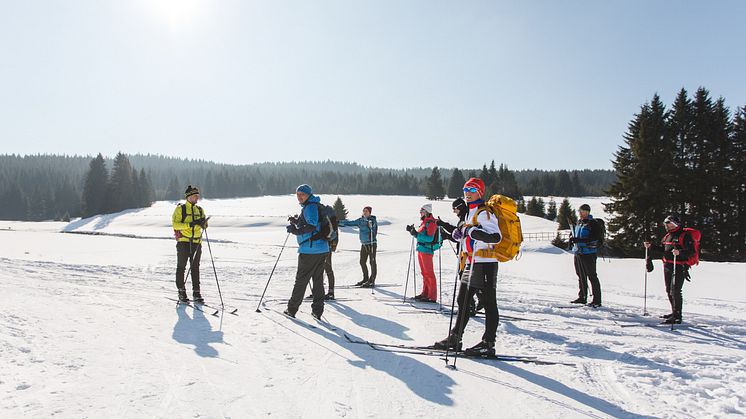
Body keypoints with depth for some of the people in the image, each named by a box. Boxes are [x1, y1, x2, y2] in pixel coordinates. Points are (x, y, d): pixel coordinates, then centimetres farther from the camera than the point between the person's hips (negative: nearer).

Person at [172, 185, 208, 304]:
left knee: (195, 268, 6)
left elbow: (204, 226, 14)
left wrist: (203, 223, -9)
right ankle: (181, 292, 10)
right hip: (183, 242, -4)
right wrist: (190, 224, -22)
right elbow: (175, 224, -12)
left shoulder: (200, 210, 13)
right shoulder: (180, 209, -2)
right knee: (181, 267, 4)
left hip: (196, 242, 4)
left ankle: (196, 293, 10)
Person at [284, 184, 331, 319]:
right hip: (323, 249, 9)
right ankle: (317, 311, 15)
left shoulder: (310, 207, -12)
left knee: (301, 279, 2)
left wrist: (296, 230, -28)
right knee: (318, 280, 12)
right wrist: (296, 221, 18)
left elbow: (312, 226, -24)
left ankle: (292, 309, 12)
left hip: (310, 250, -9)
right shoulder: (313, 206, 19)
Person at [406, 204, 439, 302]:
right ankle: (425, 293, 22)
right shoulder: (424, 222, 17)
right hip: (421, 249, 10)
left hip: (427, 250, -10)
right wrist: (412, 231, 8)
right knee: (424, 273, 14)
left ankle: (432, 296, -4)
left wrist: (416, 234, -27)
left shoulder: (431, 223, -13)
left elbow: (429, 238, -22)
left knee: (429, 273, -7)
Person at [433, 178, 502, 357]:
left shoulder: (484, 212, -12)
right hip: (471, 262, 10)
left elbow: (496, 237, -24)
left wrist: (472, 231, -26)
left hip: (485, 263, -10)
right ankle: (455, 338, 22)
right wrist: (459, 232, 9)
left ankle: (488, 344, 1)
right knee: (462, 300, 13)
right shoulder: (470, 213, 18)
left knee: (489, 303, -4)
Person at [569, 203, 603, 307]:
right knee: (581, 276, 15)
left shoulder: (592, 224, -11)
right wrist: (573, 240, 6)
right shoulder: (579, 223, 14)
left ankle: (597, 300, 0)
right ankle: (582, 297, 25)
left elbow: (594, 238, -20)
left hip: (588, 253, -8)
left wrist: (579, 240, -25)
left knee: (592, 276, -5)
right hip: (578, 252, 8)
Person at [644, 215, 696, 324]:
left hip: (679, 267, -8)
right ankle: (674, 312, 28)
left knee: (675, 291, -11)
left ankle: (677, 316, -7)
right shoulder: (667, 236, 16)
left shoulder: (685, 236, -8)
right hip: (667, 266, 8)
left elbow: (692, 252, -16)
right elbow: (661, 249, 26)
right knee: (669, 291, 15)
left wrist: (680, 252, -32)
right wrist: (651, 246, 11)